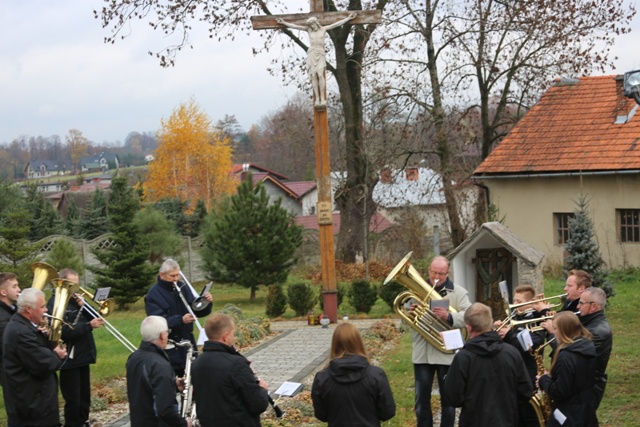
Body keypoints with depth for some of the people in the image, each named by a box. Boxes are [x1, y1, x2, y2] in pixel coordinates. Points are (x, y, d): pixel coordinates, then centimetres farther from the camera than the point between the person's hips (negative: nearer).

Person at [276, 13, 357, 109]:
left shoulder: (323, 29, 9)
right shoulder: (308, 29, 11)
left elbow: (337, 23, 11)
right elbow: (294, 26, 14)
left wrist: (348, 18, 12)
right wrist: (284, 22, 16)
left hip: (320, 54, -1)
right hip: (311, 54, 1)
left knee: (320, 75, -17)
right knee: (313, 76, -6)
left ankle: (322, 99, -17)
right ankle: (317, 99, -7)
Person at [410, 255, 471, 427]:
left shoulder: (458, 292, 0)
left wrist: (449, 317, -33)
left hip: (447, 353, -2)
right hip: (422, 353, 2)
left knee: (448, 398, 8)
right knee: (422, 399, 9)